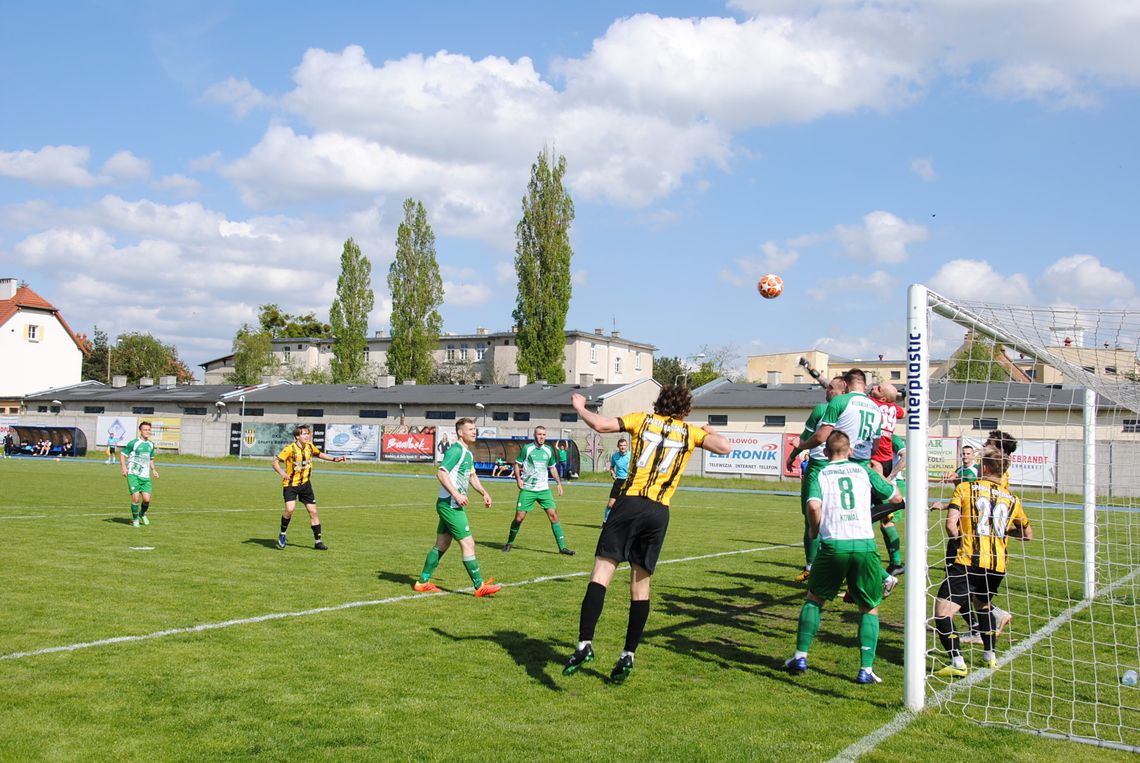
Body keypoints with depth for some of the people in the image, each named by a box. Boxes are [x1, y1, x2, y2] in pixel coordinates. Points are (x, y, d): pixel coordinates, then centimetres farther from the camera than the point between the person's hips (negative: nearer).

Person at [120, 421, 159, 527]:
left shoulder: (151, 445, 13)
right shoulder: (133, 443, -5)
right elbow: (122, 454, 1)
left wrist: (153, 469, 13)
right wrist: (124, 467, -12)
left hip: (145, 476, 4)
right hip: (133, 474, -4)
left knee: (146, 499, -8)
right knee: (136, 497, -13)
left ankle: (142, 514, 24)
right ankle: (135, 519, 10)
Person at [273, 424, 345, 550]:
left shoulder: (310, 447, 0)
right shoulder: (290, 449, -18)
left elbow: (319, 454, 21)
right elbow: (275, 462, -18)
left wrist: (334, 459, 13)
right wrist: (282, 473, -36)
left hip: (305, 483, 5)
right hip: (290, 484, -5)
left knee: (313, 511, 2)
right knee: (290, 509, -23)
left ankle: (318, 541, 11)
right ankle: (282, 534, 3)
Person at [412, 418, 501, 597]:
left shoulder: (468, 453, 16)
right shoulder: (456, 450, -16)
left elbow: (472, 475, 29)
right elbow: (441, 473, -24)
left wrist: (484, 492, 16)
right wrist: (456, 494, -28)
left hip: (454, 505, 10)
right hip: (450, 505, -10)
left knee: (442, 544, 14)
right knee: (468, 543, -8)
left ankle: (423, 582, 22)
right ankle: (480, 586, -3)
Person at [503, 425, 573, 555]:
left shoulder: (549, 450, 8)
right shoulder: (526, 448, -4)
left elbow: (552, 467, 20)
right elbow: (517, 465, 1)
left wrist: (558, 483, 11)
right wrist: (518, 479, -15)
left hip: (544, 489, 3)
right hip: (527, 489, -3)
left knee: (553, 515, -7)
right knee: (519, 517, -3)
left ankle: (562, 547, -3)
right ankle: (510, 543, 20)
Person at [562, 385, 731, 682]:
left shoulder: (642, 420, 9)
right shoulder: (691, 432, 12)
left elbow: (601, 425, -1)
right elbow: (725, 447, 3)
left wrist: (580, 408, 17)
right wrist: (710, 431, 24)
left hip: (629, 503, -2)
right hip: (659, 513, 2)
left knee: (601, 574, -6)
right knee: (640, 585, 11)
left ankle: (585, 644, -19)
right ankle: (628, 655, 12)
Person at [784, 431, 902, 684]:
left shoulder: (820, 474, 9)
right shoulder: (864, 470, 13)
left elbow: (813, 505, -10)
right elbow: (896, 498, 20)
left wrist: (815, 529, 8)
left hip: (833, 545, 0)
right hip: (865, 544, 0)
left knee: (814, 599, 20)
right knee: (870, 608, 15)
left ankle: (801, 657, 18)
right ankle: (866, 669, 5)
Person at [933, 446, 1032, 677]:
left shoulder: (965, 488, 3)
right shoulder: (1011, 499, 15)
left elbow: (951, 524, -8)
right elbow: (1027, 534, 25)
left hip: (969, 562, -6)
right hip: (998, 565, 6)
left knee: (942, 612, -7)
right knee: (983, 605, 32)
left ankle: (958, 663, -19)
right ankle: (990, 656, 36)